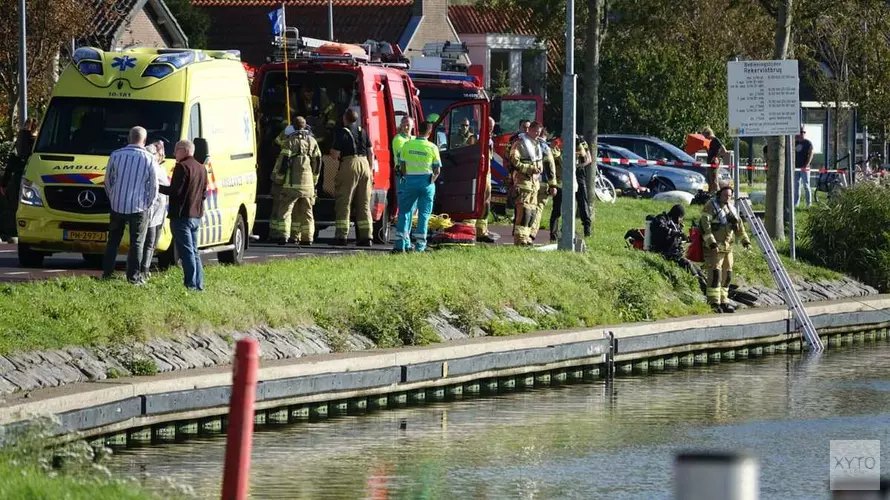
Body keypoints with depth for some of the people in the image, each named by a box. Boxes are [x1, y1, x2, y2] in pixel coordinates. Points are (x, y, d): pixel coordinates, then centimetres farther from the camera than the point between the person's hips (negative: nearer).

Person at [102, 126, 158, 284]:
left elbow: (108, 181, 8)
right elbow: (154, 186, -3)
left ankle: (107, 272, 13)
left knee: (113, 241, 14)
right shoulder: (149, 160, -7)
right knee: (136, 243, 4)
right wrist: (148, 205, 10)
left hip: (117, 205, 2)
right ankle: (133, 276, 2)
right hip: (139, 207, -2)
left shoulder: (116, 155, -1)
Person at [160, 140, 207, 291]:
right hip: (196, 216, 8)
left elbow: (175, 191, -18)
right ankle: (199, 284, 13)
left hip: (182, 216, -8)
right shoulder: (201, 169, 15)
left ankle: (191, 284, -11)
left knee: (187, 252, -8)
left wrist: (158, 187, -7)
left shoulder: (182, 167, -12)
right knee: (194, 252, 15)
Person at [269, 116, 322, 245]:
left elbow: (283, 161, -8)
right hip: (307, 181, 4)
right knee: (306, 211, 10)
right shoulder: (312, 142, 10)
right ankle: (307, 238, 8)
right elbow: (317, 161, 13)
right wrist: (314, 180, 22)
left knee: (285, 208, -3)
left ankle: (283, 236, -13)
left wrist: (278, 179, -2)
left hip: (292, 182, -4)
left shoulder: (290, 141, -4)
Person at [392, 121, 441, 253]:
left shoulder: (407, 145, -1)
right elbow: (437, 170, -1)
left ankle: (401, 242, -1)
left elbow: (402, 166, 2)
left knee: (405, 211, 8)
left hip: (410, 181, 1)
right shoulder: (432, 148, -3)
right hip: (426, 182, -1)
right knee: (424, 213, 6)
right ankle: (420, 244, 2)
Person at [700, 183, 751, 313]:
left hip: (727, 248, 8)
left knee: (727, 276, 8)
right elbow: (705, 226, -18)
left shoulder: (730, 207, 16)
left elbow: (739, 224, 24)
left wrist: (745, 240, 15)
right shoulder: (711, 207, -9)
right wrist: (711, 242, -26)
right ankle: (714, 304, -18)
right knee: (715, 274, -15)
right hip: (714, 248, -8)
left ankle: (723, 302, 15)